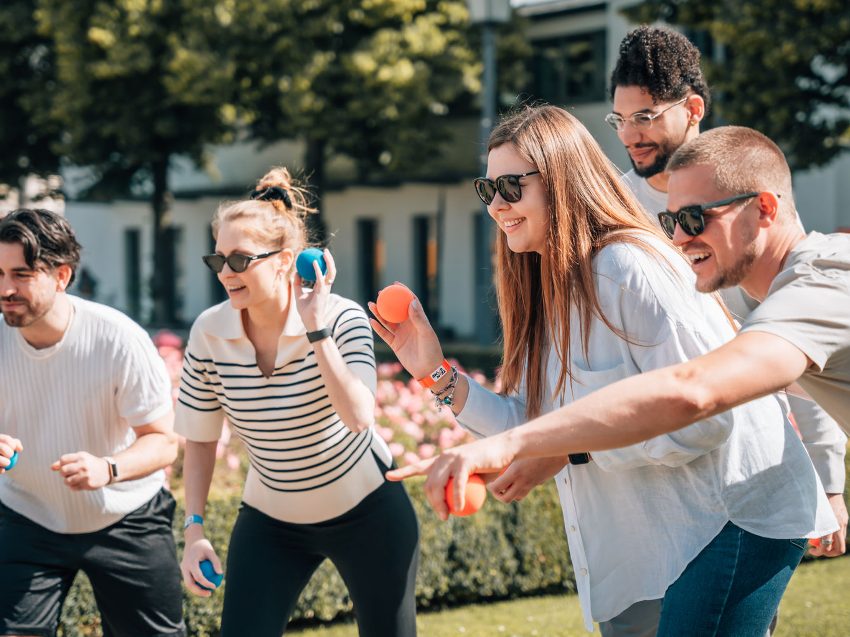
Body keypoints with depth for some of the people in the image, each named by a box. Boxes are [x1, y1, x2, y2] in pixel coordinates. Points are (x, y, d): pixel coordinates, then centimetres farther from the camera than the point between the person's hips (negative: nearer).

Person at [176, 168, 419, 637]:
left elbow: (358, 417, -35)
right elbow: (199, 440, -1)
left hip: (367, 510, -2)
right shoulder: (209, 334, -13)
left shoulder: (341, 318, -20)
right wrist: (194, 530, -6)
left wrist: (317, 329, -35)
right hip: (271, 522, 2)